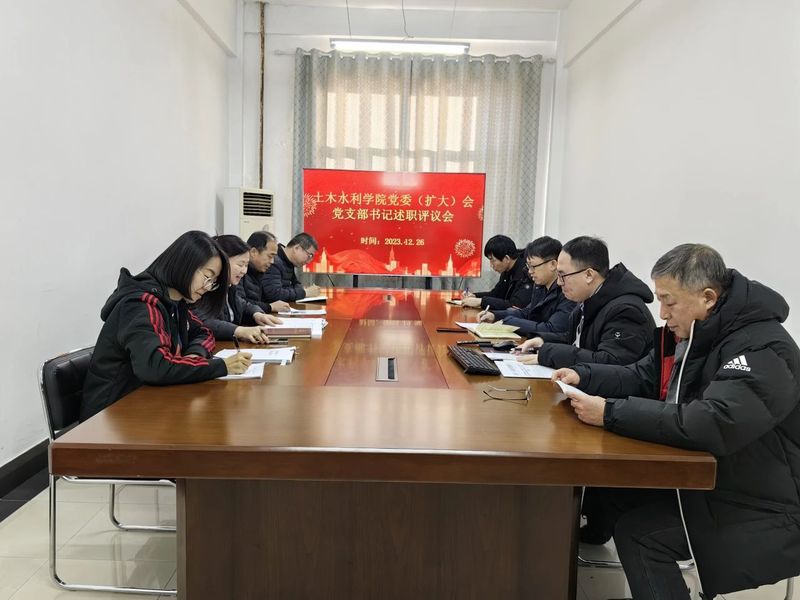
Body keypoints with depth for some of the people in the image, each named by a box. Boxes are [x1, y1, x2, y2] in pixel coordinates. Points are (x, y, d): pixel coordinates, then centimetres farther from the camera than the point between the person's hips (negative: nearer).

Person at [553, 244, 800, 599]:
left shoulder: (762, 351, -25)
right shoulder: (688, 333, 2)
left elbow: (710, 425, -38)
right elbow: (641, 379, 11)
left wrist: (610, 413, -34)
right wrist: (582, 377, -5)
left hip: (758, 510, -8)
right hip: (700, 479, 8)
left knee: (638, 533, -20)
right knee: (611, 492, -5)